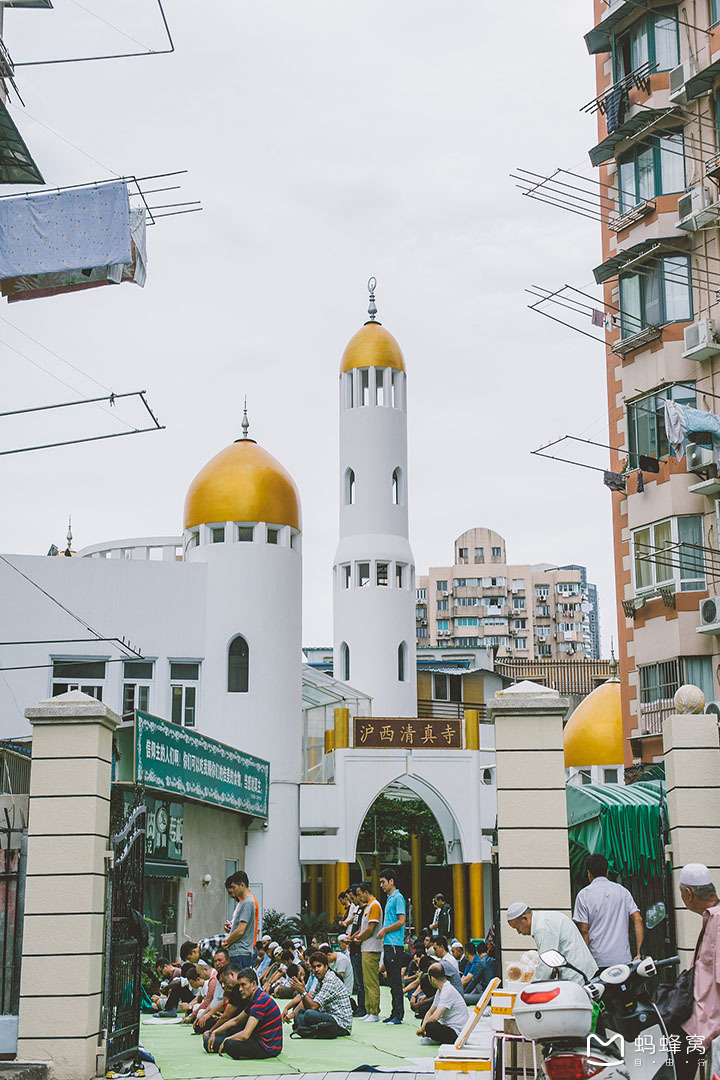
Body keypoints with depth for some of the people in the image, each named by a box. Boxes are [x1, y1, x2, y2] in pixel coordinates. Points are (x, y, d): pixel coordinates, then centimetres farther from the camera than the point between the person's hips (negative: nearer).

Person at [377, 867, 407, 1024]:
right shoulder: (389, 898, 19)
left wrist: (385, 930, -9)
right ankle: (394, 1013, 15)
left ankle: (398, 1015, -6)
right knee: (392, 980, 11)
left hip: (395, 945, -10)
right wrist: (384, 935, 16)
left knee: (396, 981, -8)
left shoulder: (398, 898, -10)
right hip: (388, 944, 10)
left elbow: (401, 921, -18)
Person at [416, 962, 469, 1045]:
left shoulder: (448, 991, -20)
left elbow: (435, 1017, -25)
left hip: (457, 1032, -11)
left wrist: (423, 1028, -10)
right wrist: (423, 1025, 0)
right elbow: (430, 1012, 18)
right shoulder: (440, 990, 12)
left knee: (429, 1027, -33)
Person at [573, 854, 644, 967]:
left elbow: (584, 930, -4)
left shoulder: (584, 895, -1)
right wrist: (639, 953, 4)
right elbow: (638, 920, 3)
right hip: (624, 959, 3)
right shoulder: (622, 890, 9)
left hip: (599, 961, -3)